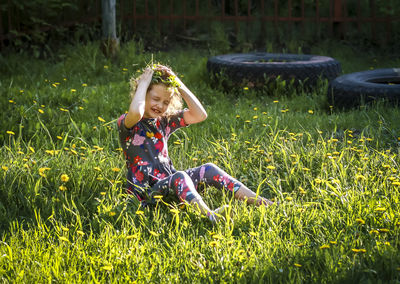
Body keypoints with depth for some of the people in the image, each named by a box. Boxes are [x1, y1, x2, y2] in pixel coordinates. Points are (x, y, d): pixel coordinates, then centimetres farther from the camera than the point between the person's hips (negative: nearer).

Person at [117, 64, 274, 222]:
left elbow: (200, 115, 5)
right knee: (179, 176, -34)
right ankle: (211, 217, -58)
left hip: (169, 183, 7)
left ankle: (259, 202, -20)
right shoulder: (126, 123, -6)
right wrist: (144, 83, -17)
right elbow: (136, 112, -33)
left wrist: (180, 87, 0)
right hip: (145, 191, -7)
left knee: (208, 170, -11)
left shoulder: (164, 121, 13)